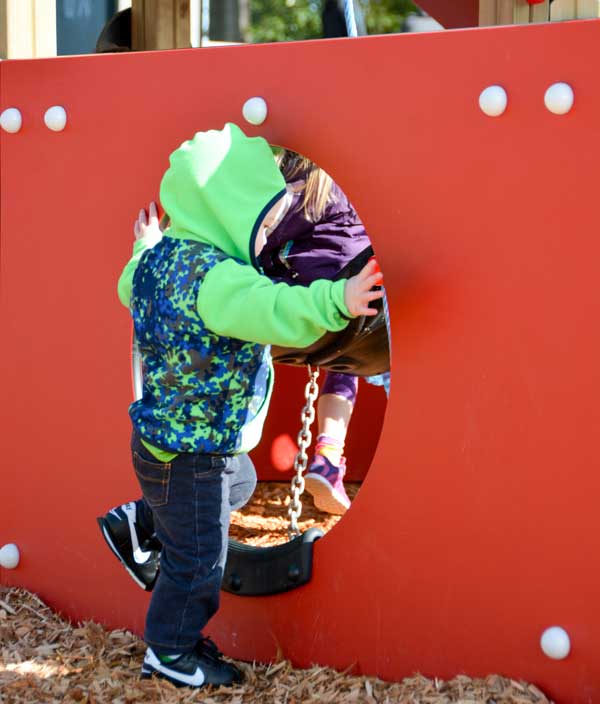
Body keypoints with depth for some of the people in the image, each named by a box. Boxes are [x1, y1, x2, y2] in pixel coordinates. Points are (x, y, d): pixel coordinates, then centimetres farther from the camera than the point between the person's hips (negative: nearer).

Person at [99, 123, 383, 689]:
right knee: (199, 557, 9)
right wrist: (335, 301, -62)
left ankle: (136, 523, 40)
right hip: (190, 454, -10)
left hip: (165, 433, 10)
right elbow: (269, 310, -50)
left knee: (238, 483, 35)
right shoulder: (209, 275, -32)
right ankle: (171, 652, 27)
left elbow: (130, 285, 23)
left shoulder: (159, 256, -1)